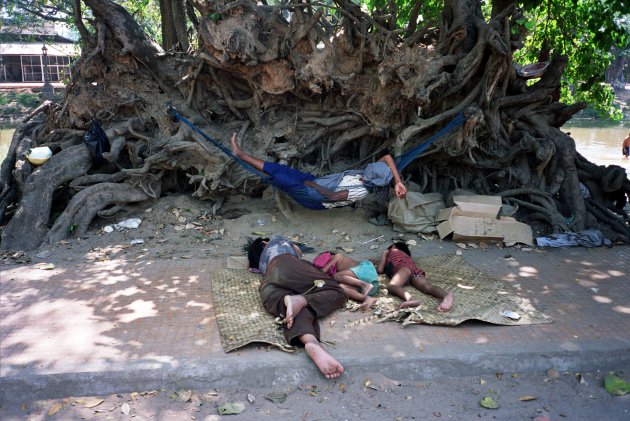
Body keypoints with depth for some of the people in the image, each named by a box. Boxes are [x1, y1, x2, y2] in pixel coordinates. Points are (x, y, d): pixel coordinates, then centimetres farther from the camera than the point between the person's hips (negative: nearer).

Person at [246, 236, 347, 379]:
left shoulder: (262, 264, 45)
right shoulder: (276, 240, 41)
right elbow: (298, 252, 50)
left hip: (268, 287, 3)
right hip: (289, 268, -3)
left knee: (297, 312, -23)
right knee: (336, 292, -3)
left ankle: (312, 344, -63)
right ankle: (299, 300, -36)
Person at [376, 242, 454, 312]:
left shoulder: (391, 251, 31)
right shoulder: (406, 255, 45)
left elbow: (380, 270, 24)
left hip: (404, 267, -5)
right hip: (416, 269, 5)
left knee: (391, 286, -30)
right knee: (427, 287, -25)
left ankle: (408, 298, -64)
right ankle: (446, 295, -59)